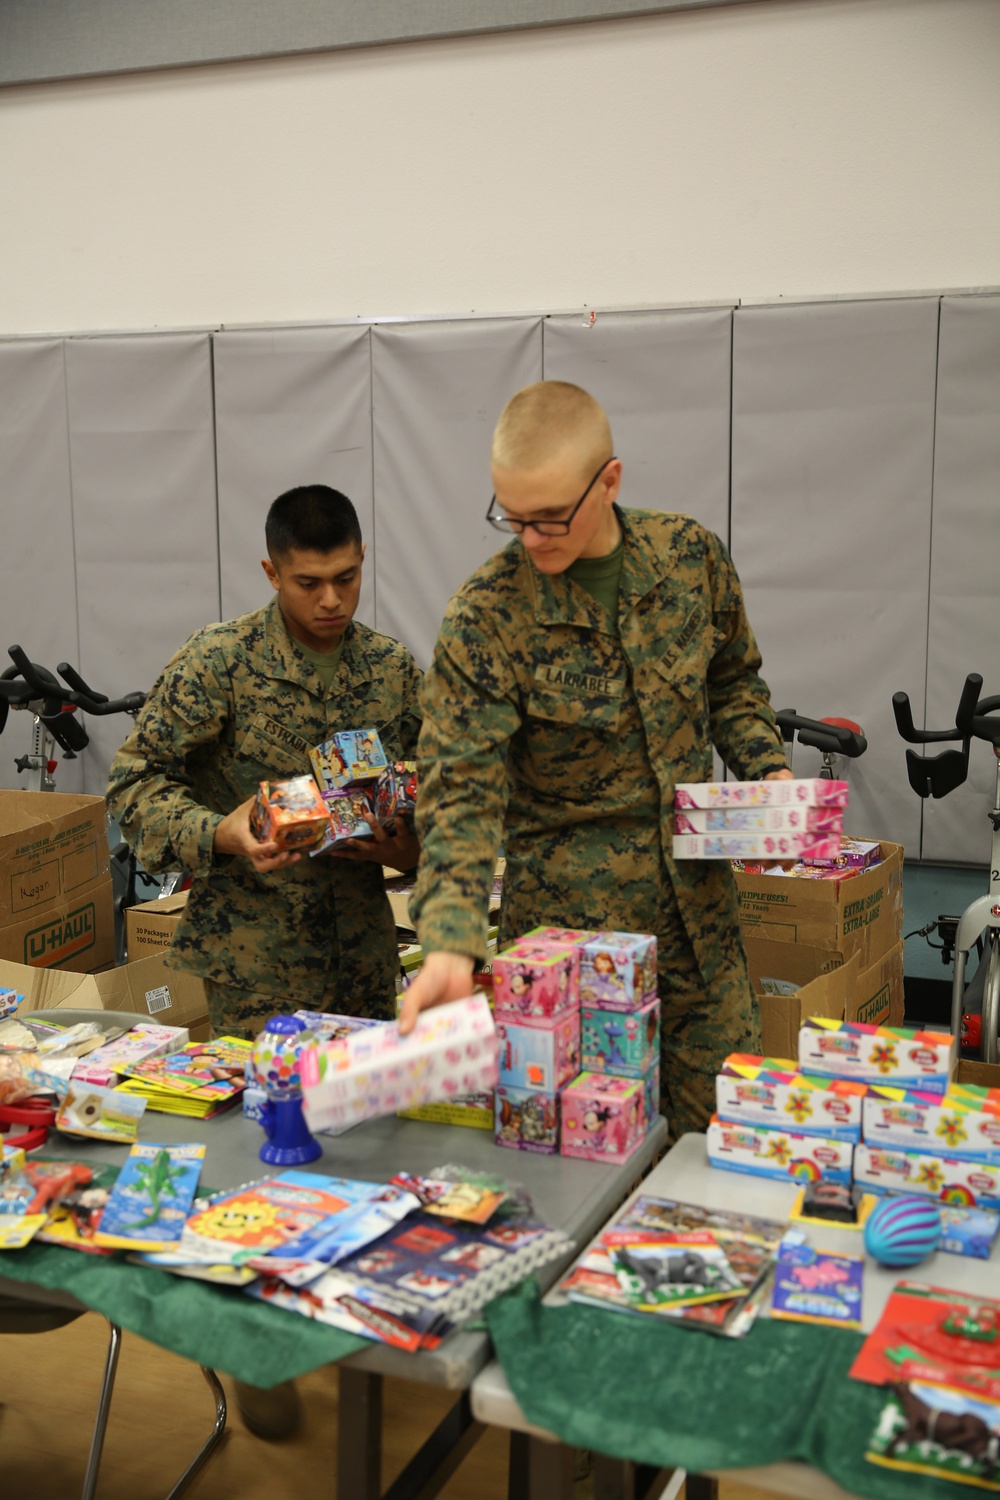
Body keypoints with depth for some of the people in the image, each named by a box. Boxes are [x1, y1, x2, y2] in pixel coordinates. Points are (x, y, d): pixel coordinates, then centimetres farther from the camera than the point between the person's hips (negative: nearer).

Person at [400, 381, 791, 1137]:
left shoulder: (692, 556, -4)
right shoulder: (486, 616, -16)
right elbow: (462, 792, -18)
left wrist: (769, 769, -4)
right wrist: (452, 941, -30)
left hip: (700, 911, 4)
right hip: (570, 922, -4)